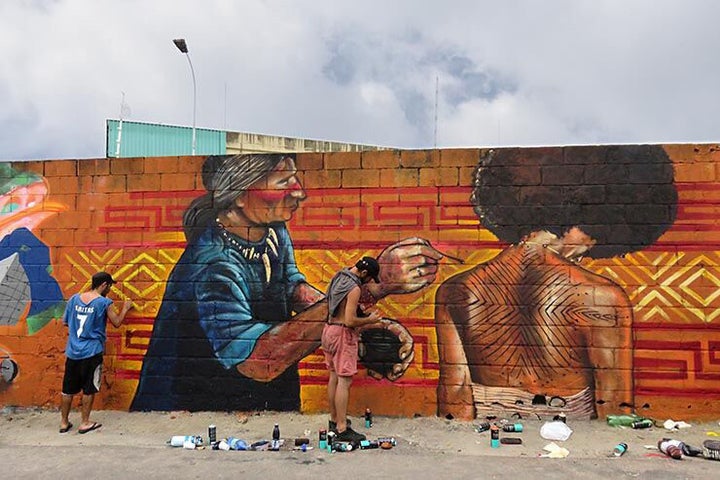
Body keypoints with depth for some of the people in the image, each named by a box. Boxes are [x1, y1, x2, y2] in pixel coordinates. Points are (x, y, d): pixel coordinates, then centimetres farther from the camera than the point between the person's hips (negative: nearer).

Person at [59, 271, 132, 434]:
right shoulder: (105, 302, -12)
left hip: (72, 352, 5)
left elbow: (65, 321, 13)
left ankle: (64, 423, 25)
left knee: (68, 388, 15)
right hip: (92, 352, -5)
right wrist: (125, 308, 12)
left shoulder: (74, 298, 3)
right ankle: (84, 423, 16)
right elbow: (116, 323, -2)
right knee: (89, 389, 8)